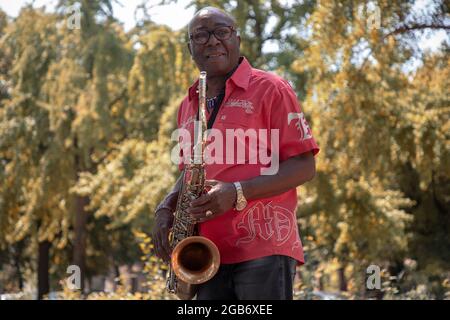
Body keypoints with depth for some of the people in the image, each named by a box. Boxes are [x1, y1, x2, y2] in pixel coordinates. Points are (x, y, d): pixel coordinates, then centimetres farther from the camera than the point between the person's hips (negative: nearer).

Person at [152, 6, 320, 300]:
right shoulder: (188, 106, 18)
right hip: (209, 253, 6)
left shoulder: (269, 89, -1)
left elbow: (305, 166, -6)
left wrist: (238, 193, -18)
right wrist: (167, 207, 7)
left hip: (263, 249, -6)